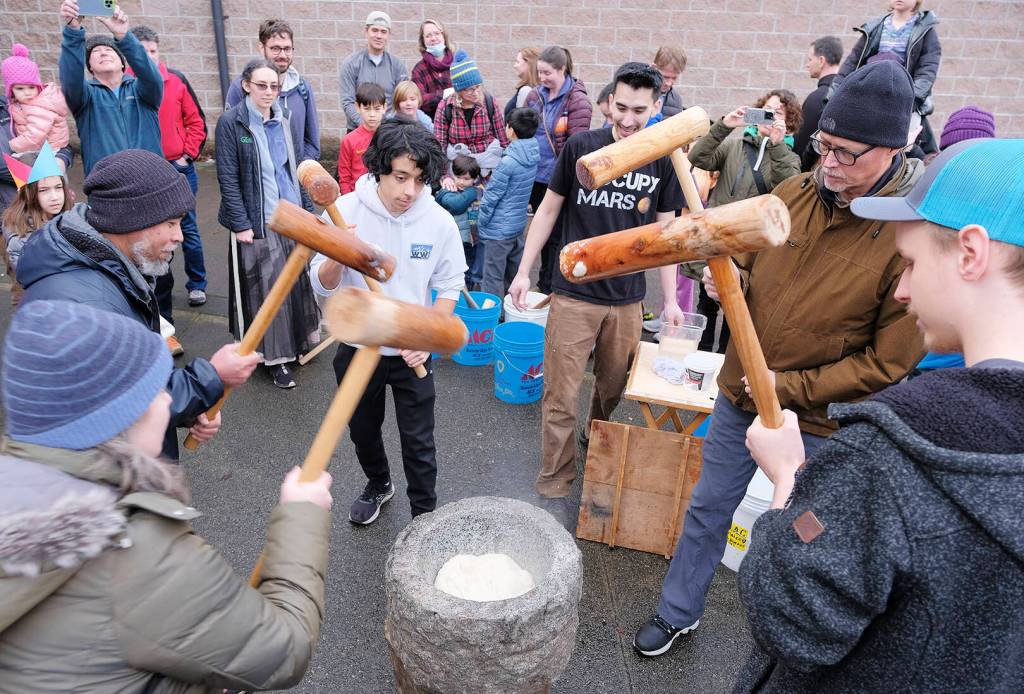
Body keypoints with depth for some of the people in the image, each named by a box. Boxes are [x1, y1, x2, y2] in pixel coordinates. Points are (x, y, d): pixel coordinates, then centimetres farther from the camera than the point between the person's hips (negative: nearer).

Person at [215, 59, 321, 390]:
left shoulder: (282, 120, 7)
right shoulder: (231, 123, -9)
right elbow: (228, 178, -10)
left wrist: (307, 208, 10)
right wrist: (240, 223, -14)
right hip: (258, 221, -5)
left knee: (295, 280, 13)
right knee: (267, 287, 1)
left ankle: (296, 341, 31)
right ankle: (276, 356, 13)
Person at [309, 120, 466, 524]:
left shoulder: (439, 222, -14)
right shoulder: (345, 211, -15)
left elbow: (449, 287, -3)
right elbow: (323, 287, -12)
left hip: (412, 353, -1)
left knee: (418, 442, 8)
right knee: (363, 431, 22)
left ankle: (424, 516, 31)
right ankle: (378, 484, 51)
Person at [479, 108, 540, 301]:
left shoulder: (508, 162, -22)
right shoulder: (532, 156, 1)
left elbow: (491, 196, -15)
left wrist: (481, 223, -4)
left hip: (498, 229, -8)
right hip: (519, 225, 8)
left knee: (493, 279, 2)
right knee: (514, 274, 21)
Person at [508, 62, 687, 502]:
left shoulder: (664, 162, 2)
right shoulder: (581, 147, -4)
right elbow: (549, 209, 3)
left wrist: (670, 300, 6)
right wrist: (523, 272, -1)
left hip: (628, 299, 3)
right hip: (574, 293, -2)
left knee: (614, 387, 17)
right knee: (561, 397, 0)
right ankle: (555, 487, 14)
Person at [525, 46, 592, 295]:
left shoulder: (577, 100, -11)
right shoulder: (536, 95, 7)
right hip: (536, 176, 6)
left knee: (556, 235, 3)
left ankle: (551, 286, 15)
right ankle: (544, 282, 32)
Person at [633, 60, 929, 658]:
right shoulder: (793, 193, -5)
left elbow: (890, 362, -17)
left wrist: (791, 388, -18)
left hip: (818, 422, -4)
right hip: (739, 393, 5)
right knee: (707, 510, 18)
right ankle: (678, 613, 41)